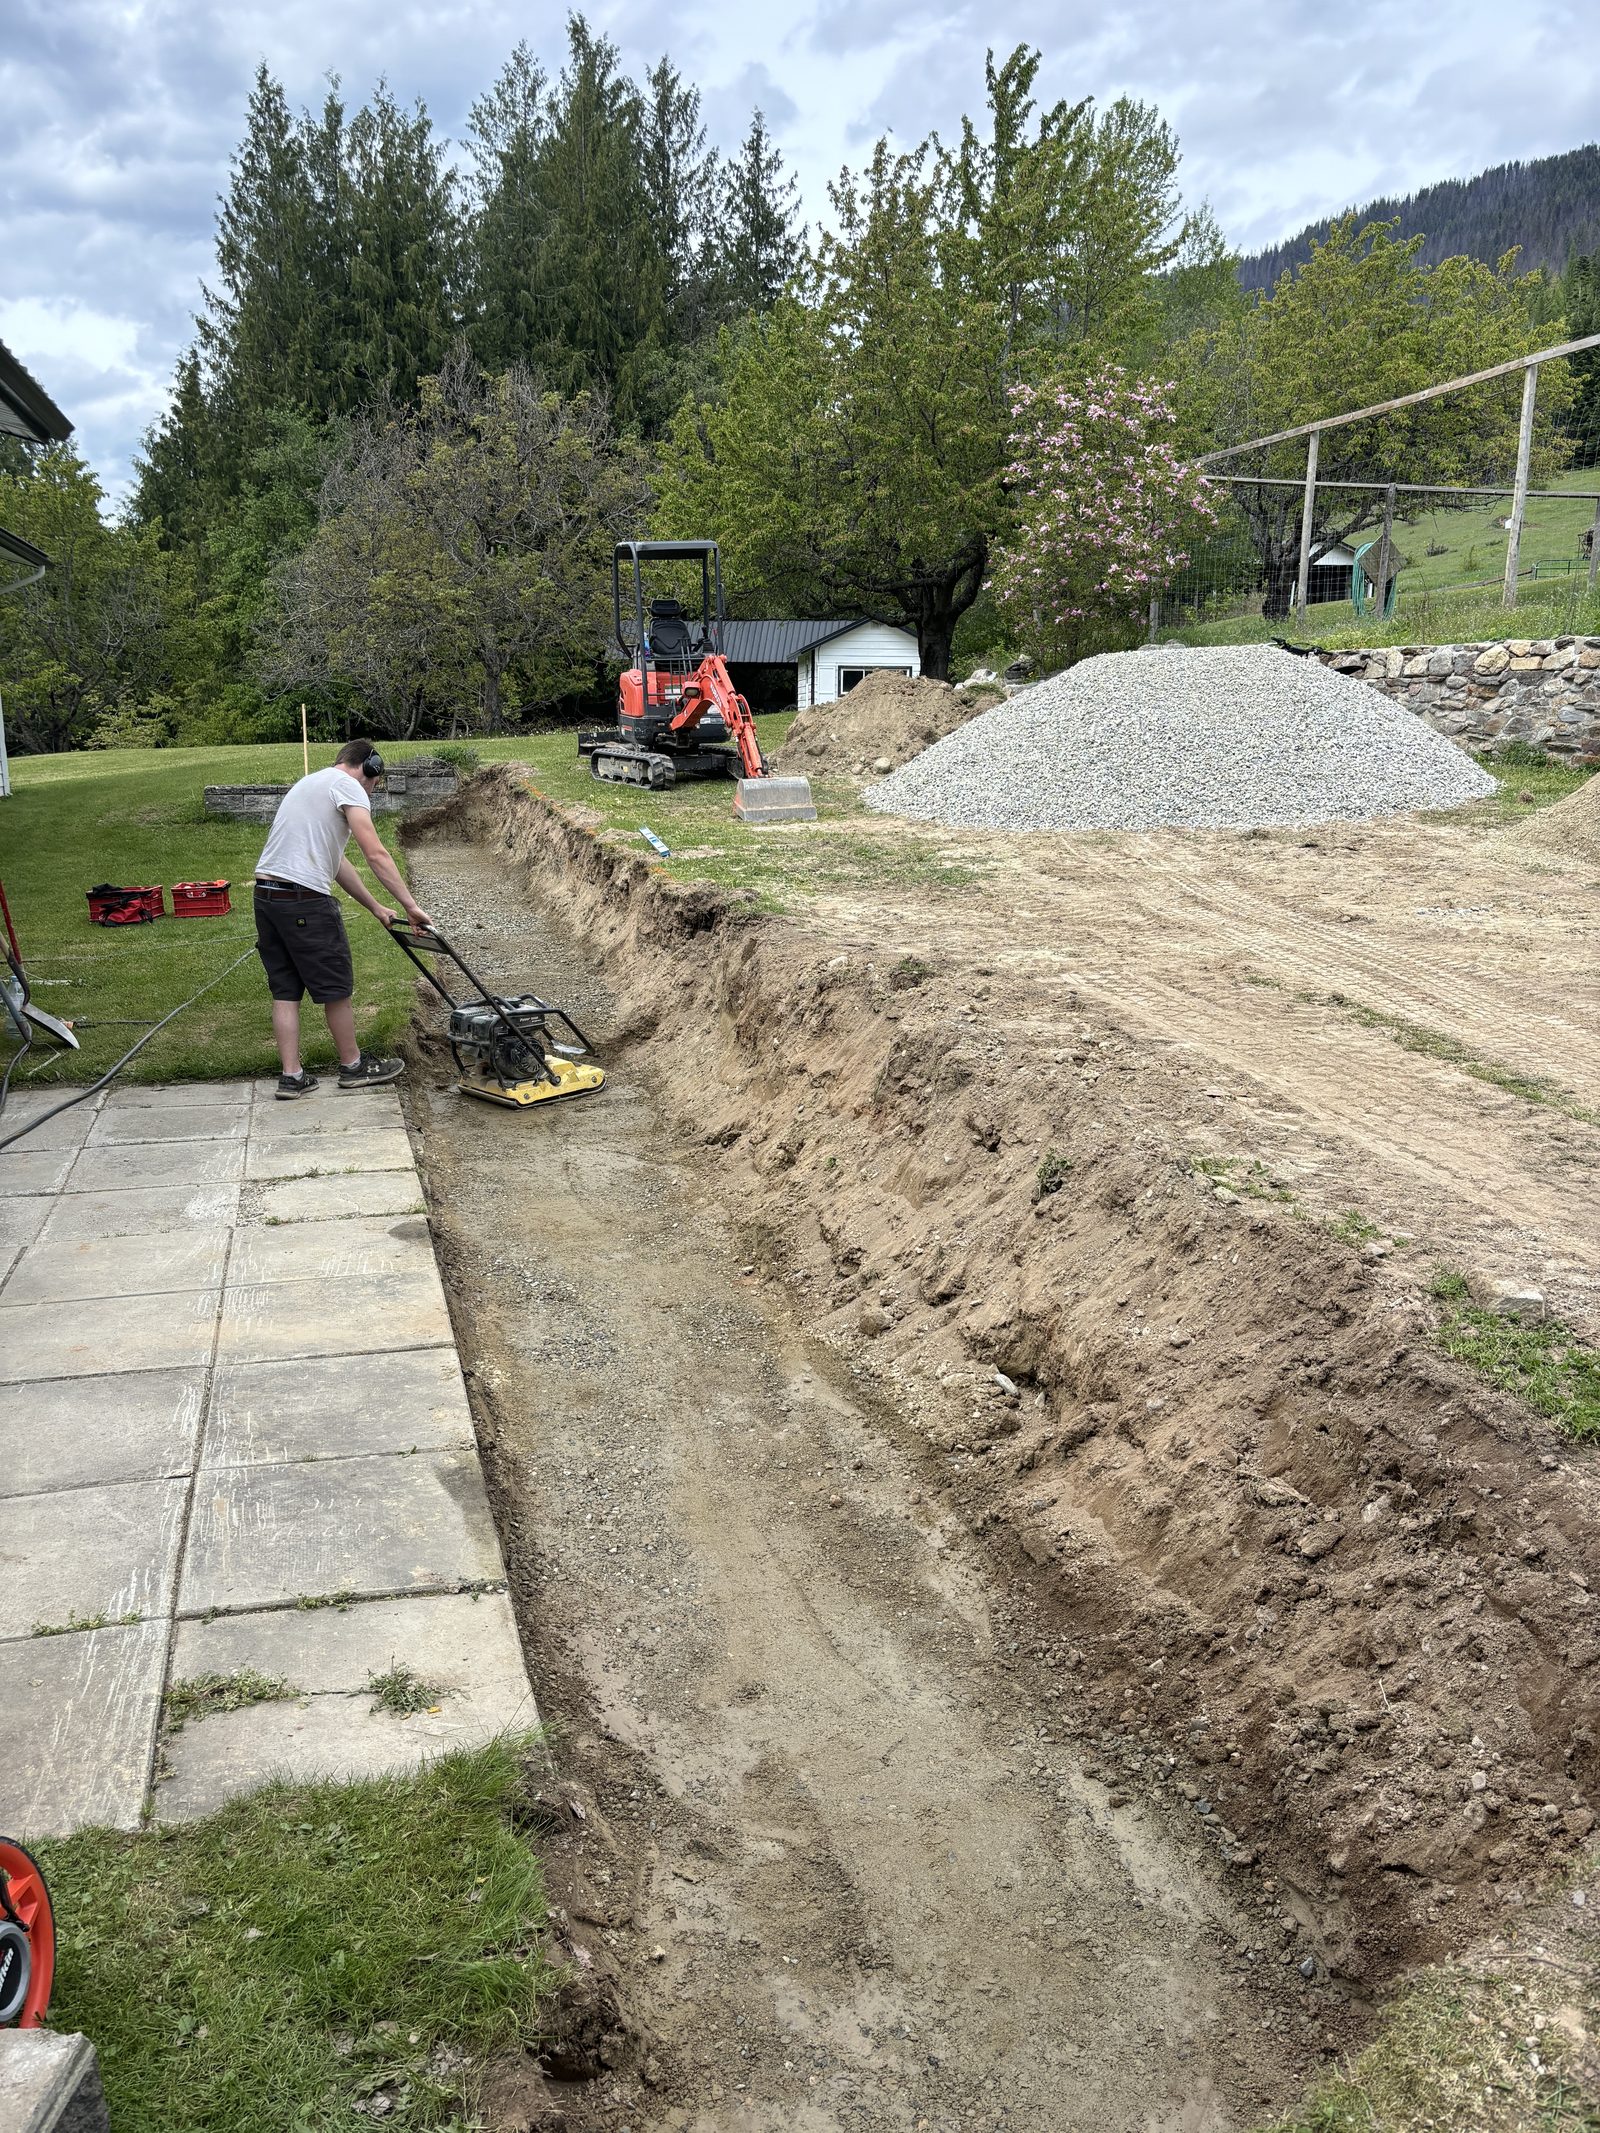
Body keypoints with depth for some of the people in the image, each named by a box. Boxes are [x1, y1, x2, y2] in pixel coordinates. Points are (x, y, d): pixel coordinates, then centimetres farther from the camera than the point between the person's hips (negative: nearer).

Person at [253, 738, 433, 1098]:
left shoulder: (311, 784, 26)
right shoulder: (347, 786, -4)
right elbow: (376, 855, -14)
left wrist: (376, 907, 27)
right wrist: (410, 906, -13)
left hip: (265, 894, 9)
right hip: (304, 900, -9)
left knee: (285, 990, 12)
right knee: (336, 987, 5)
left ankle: (291, 1076, 13)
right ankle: (353, 1067, 18)